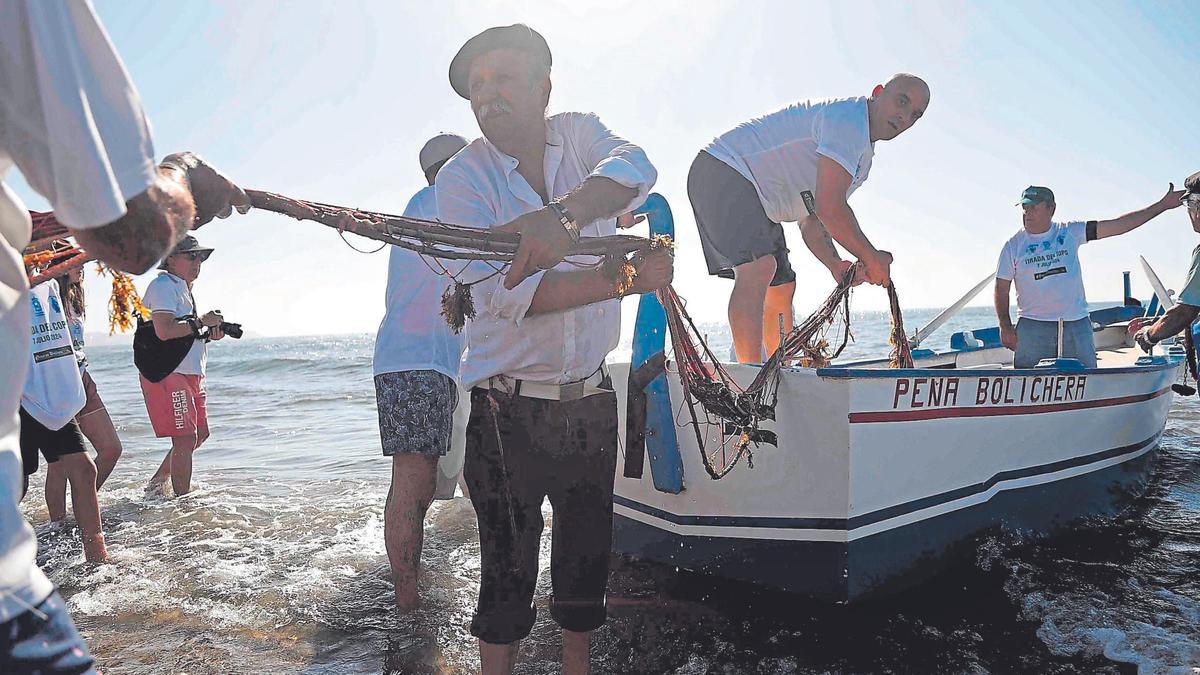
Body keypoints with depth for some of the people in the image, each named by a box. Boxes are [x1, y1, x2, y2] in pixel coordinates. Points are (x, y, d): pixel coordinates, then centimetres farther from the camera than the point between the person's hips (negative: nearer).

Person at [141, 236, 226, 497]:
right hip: (166, 374, -10)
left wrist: (208, 335, 9)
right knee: (186, 439, -11)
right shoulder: (163, 286, -10)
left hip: (190, 374, 10)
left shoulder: (184, 289, 21)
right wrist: (202, 322, -15)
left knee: (201, 433, 15)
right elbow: (164, 331, -24)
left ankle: (158, 481, 28)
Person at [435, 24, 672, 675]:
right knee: (508, 568, 6)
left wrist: (554, 219, -39)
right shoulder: (462, 176, -8)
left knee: (587, 551, 17)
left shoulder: (578, 133, 2)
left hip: (591, 399, 4)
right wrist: (627, 278, -30)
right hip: (509, 407, -3)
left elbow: (635, 169, -21)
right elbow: (508, 291, -22)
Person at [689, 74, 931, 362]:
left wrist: (836, 265, -6)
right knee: (759, 268, -28)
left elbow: (812, 220, 13)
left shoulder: (862, 156, 16)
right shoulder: (848, 117, -17)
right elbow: (829, 208, -26)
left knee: (781, 287, 11)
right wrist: (872, 258, -13)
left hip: (757, 204, 11)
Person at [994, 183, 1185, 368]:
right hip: (1033, 327, -2)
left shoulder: (1070, 232, 5)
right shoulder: (1013, 245, 1)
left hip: (1077, 323, 2)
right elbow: (1002, 289, 2)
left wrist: (1162, 205, 0)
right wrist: (1006, 327, -6)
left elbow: (1118, 225, 4)